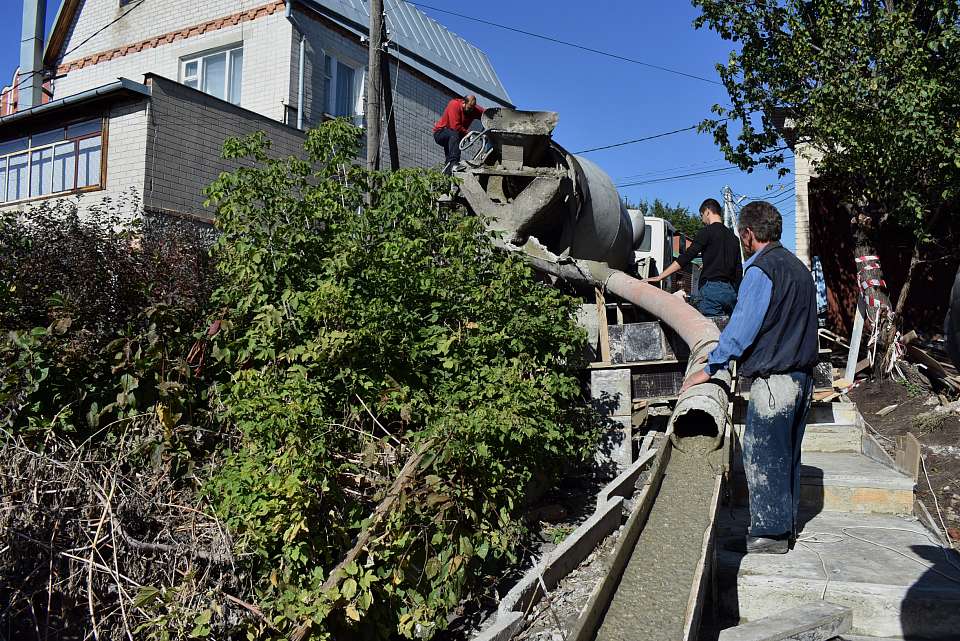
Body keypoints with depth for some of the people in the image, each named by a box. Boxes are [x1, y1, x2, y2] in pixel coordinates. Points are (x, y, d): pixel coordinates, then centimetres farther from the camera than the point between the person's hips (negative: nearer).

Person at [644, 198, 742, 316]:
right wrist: (736, 294, 21)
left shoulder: (707, 232, -2)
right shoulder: (733, 236, 20)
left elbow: (686, 257, -10)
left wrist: (659, 277, -10)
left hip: (712, 287, -7)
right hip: (731, 291, 7)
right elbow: (738, 270, 18)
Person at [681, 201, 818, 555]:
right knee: (787, 454, 16)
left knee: (761, 456, -1)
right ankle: (786, 524, 25)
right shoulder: (798, 267, 14)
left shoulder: (760, 270, -14)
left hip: (773, 379, -9)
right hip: (802, 375, 9)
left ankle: (769, 532, 6)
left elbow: (741, 328, -17)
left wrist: (709, 368, -9)